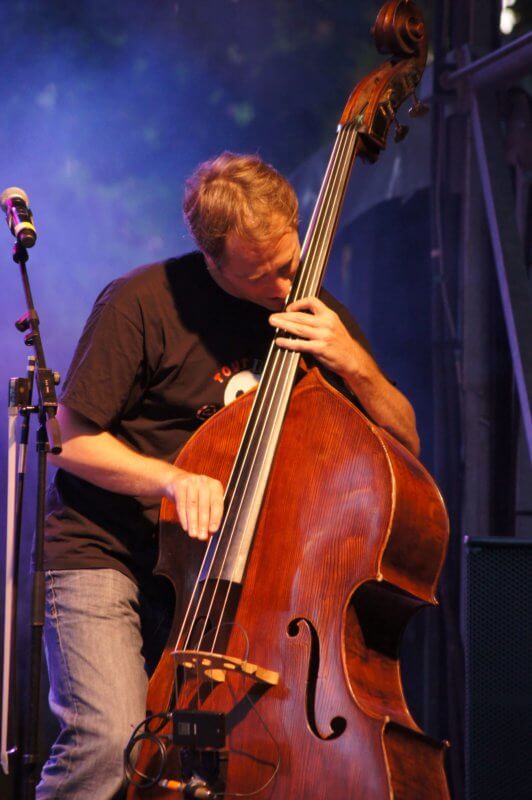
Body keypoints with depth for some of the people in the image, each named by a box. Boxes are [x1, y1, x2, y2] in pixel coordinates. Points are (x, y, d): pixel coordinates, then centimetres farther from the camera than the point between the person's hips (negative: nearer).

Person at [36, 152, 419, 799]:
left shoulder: (313, 314, 4)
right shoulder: (142, 302, -11)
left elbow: (405, 444, 6)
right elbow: (71, 440, -7)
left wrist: (354, 364, -12)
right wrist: (173, 479, -22)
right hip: (103, 554, -4)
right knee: (109, 739, -24)